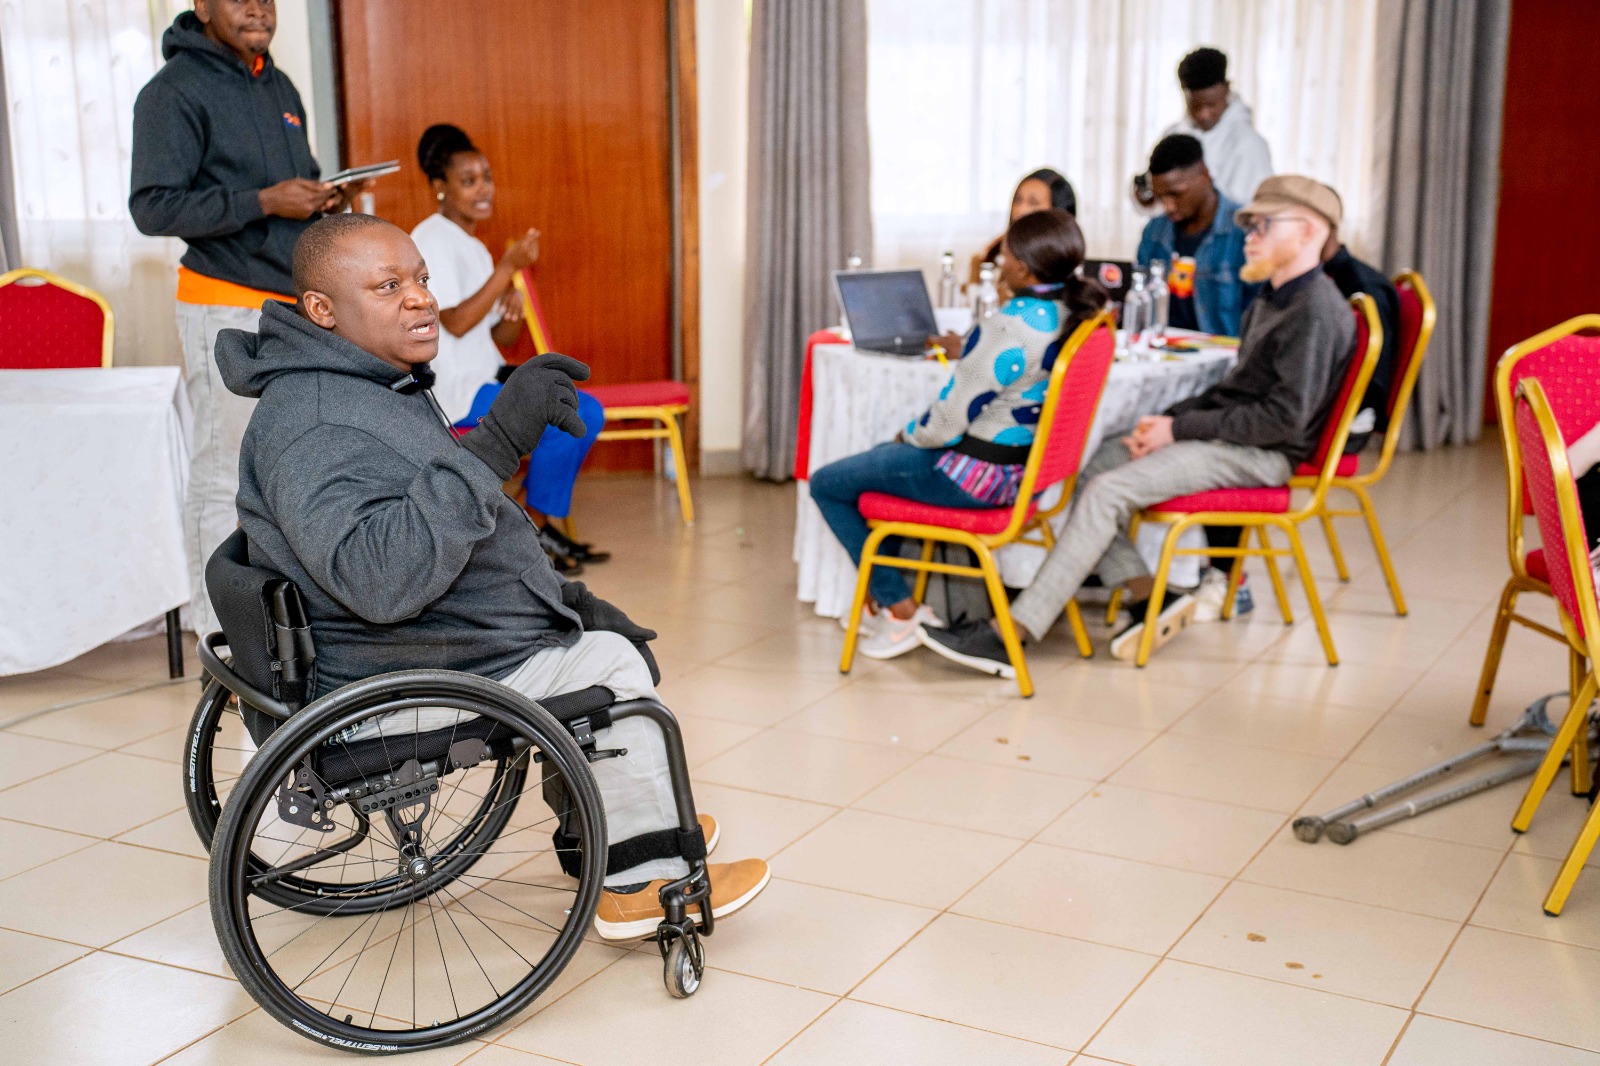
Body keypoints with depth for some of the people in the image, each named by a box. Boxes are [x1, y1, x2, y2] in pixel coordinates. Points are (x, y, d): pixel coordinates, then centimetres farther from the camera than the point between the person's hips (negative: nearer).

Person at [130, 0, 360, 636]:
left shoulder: (279, 86, 18)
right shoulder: (175, 90, -7)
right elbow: (152, 207, -14)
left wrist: (322, 198, 5)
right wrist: (265, 202, -19)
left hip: (297, 303, 8)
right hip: (227, 309, -8)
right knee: (227, 475, -6)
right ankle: (220, 631, 1)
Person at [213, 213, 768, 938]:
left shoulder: (375, 383, 11)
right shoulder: (313, 425, -25)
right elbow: (381, 579, -39)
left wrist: (554, 595, 13)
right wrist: (496, 443, -40)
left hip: (427, 643, 11)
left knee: (603, 632, 17)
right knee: (613, 665, -8)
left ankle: (618, 819, 31)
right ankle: (643, 883, 7)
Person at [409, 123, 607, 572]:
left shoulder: (473, 247, 17)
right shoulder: (430, 241, -11)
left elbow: (503, 340, 15)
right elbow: (456, 322, -21)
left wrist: (513, 308, -8)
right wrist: (507, 268, -20)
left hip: (485, 377, 9)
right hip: (451, 388, -9)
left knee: (589, 412, 0)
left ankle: (542, 525, 5)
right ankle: (533, 533, -3)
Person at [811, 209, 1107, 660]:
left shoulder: (1009, 326, -28)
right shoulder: (1074, 314, -2)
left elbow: (946, 423, -23)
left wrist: (908, 435, -3)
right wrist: (968, 348, 28)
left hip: (977, 474, -10)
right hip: (1024, 467, 10)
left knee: (827, 484, 5)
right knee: (878, 458, 31)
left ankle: (902, 611, 10)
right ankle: (885, 599, 34)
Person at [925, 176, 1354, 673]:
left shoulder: (1318, 312, -15)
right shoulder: (1273, 300, 18)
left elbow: (1285, 419, -21)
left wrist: (1179, 428, -17)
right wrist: (1166, 418, 3)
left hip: (1261, 454, -10)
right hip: (1228, 438, 10)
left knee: (1108, 491, -22)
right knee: (1090, 468, -2)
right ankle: (1151, 595, -4)